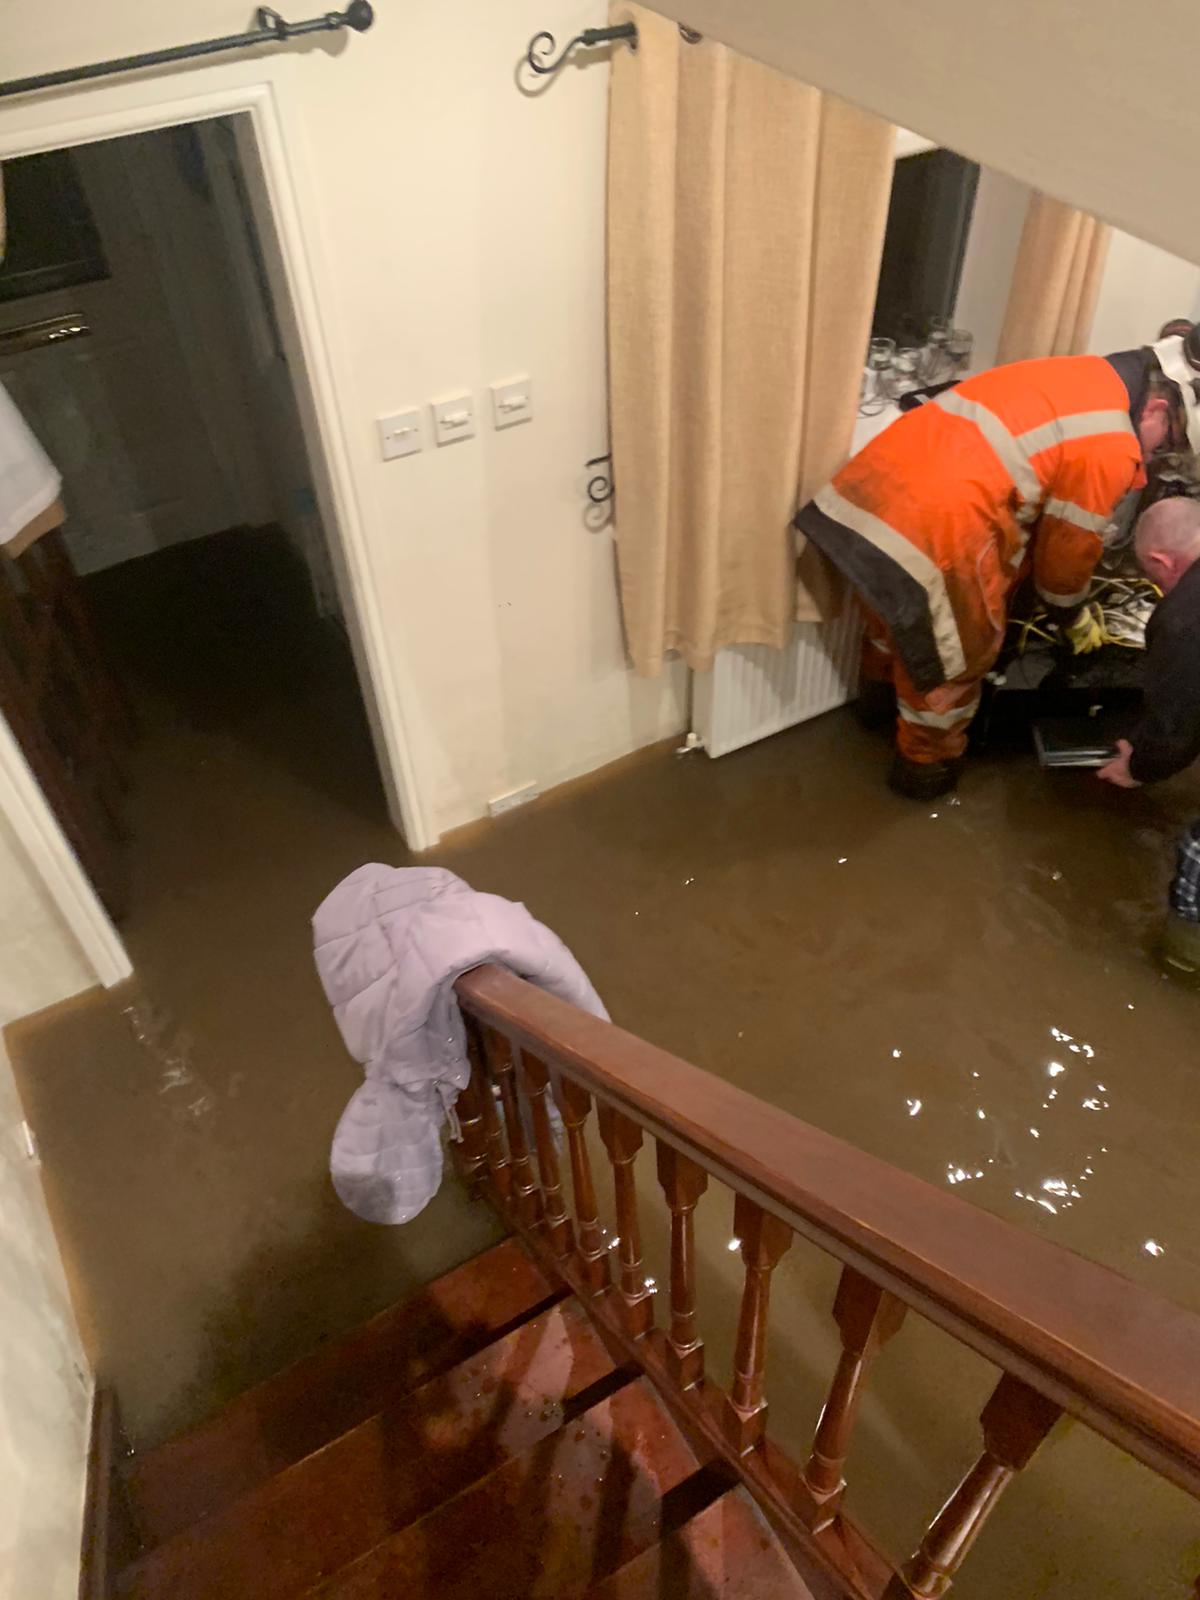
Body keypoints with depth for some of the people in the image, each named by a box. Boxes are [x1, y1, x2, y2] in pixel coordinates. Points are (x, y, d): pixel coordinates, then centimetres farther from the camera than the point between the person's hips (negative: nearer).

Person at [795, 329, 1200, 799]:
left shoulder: (1080, 378, 21)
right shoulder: (1111, 448, -7)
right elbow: (1069, 546, 4)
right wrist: (1075, 618, 23)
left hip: (872, 491, 9)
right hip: (932, 532, -9)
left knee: (897, 617, 34)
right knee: (959, 649, 15)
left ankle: (882, 696, 59)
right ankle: (925, 766, 33)